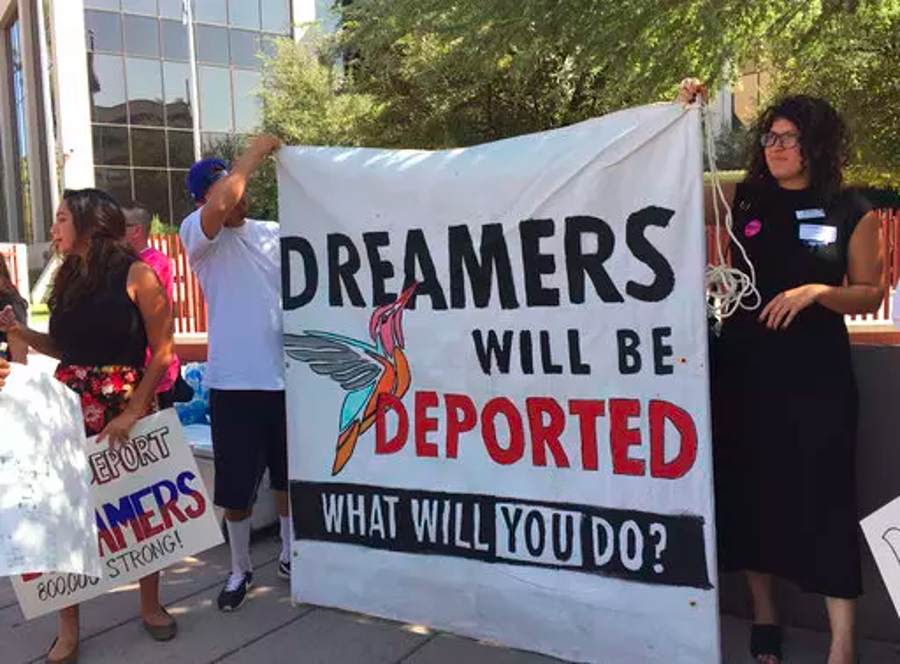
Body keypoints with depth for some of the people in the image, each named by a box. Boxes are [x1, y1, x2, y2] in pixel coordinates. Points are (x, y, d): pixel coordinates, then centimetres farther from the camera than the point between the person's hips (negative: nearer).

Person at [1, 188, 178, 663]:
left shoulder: (136, 274, -8)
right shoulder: (67, 276, 11)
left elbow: (162, 351, -10)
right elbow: (64, 347, 16)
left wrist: (132, 412, -15)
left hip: (127, 406, -5)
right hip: (69, 405, 5)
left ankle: (150, 605, 26)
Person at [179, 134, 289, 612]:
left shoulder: (276, 233, 9)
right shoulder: (197, 233, -4)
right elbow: (220, 206, -26)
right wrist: (254, 153, -16)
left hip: (287, 376, 4)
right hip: (235, 382, -3)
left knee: (291, 477, 16)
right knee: (236, 486, 6)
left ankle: (289, 555, 36)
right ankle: (240, 568, 28)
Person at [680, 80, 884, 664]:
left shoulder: (851, 212, 0)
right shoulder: (745, 201, 5)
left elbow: (871, 294, 2)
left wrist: (817, 292, -15)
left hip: (816, 372, -2)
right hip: (745, 366, 3)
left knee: (823, 498, -3)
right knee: (748, 490, 9)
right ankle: (764, 611, 28)